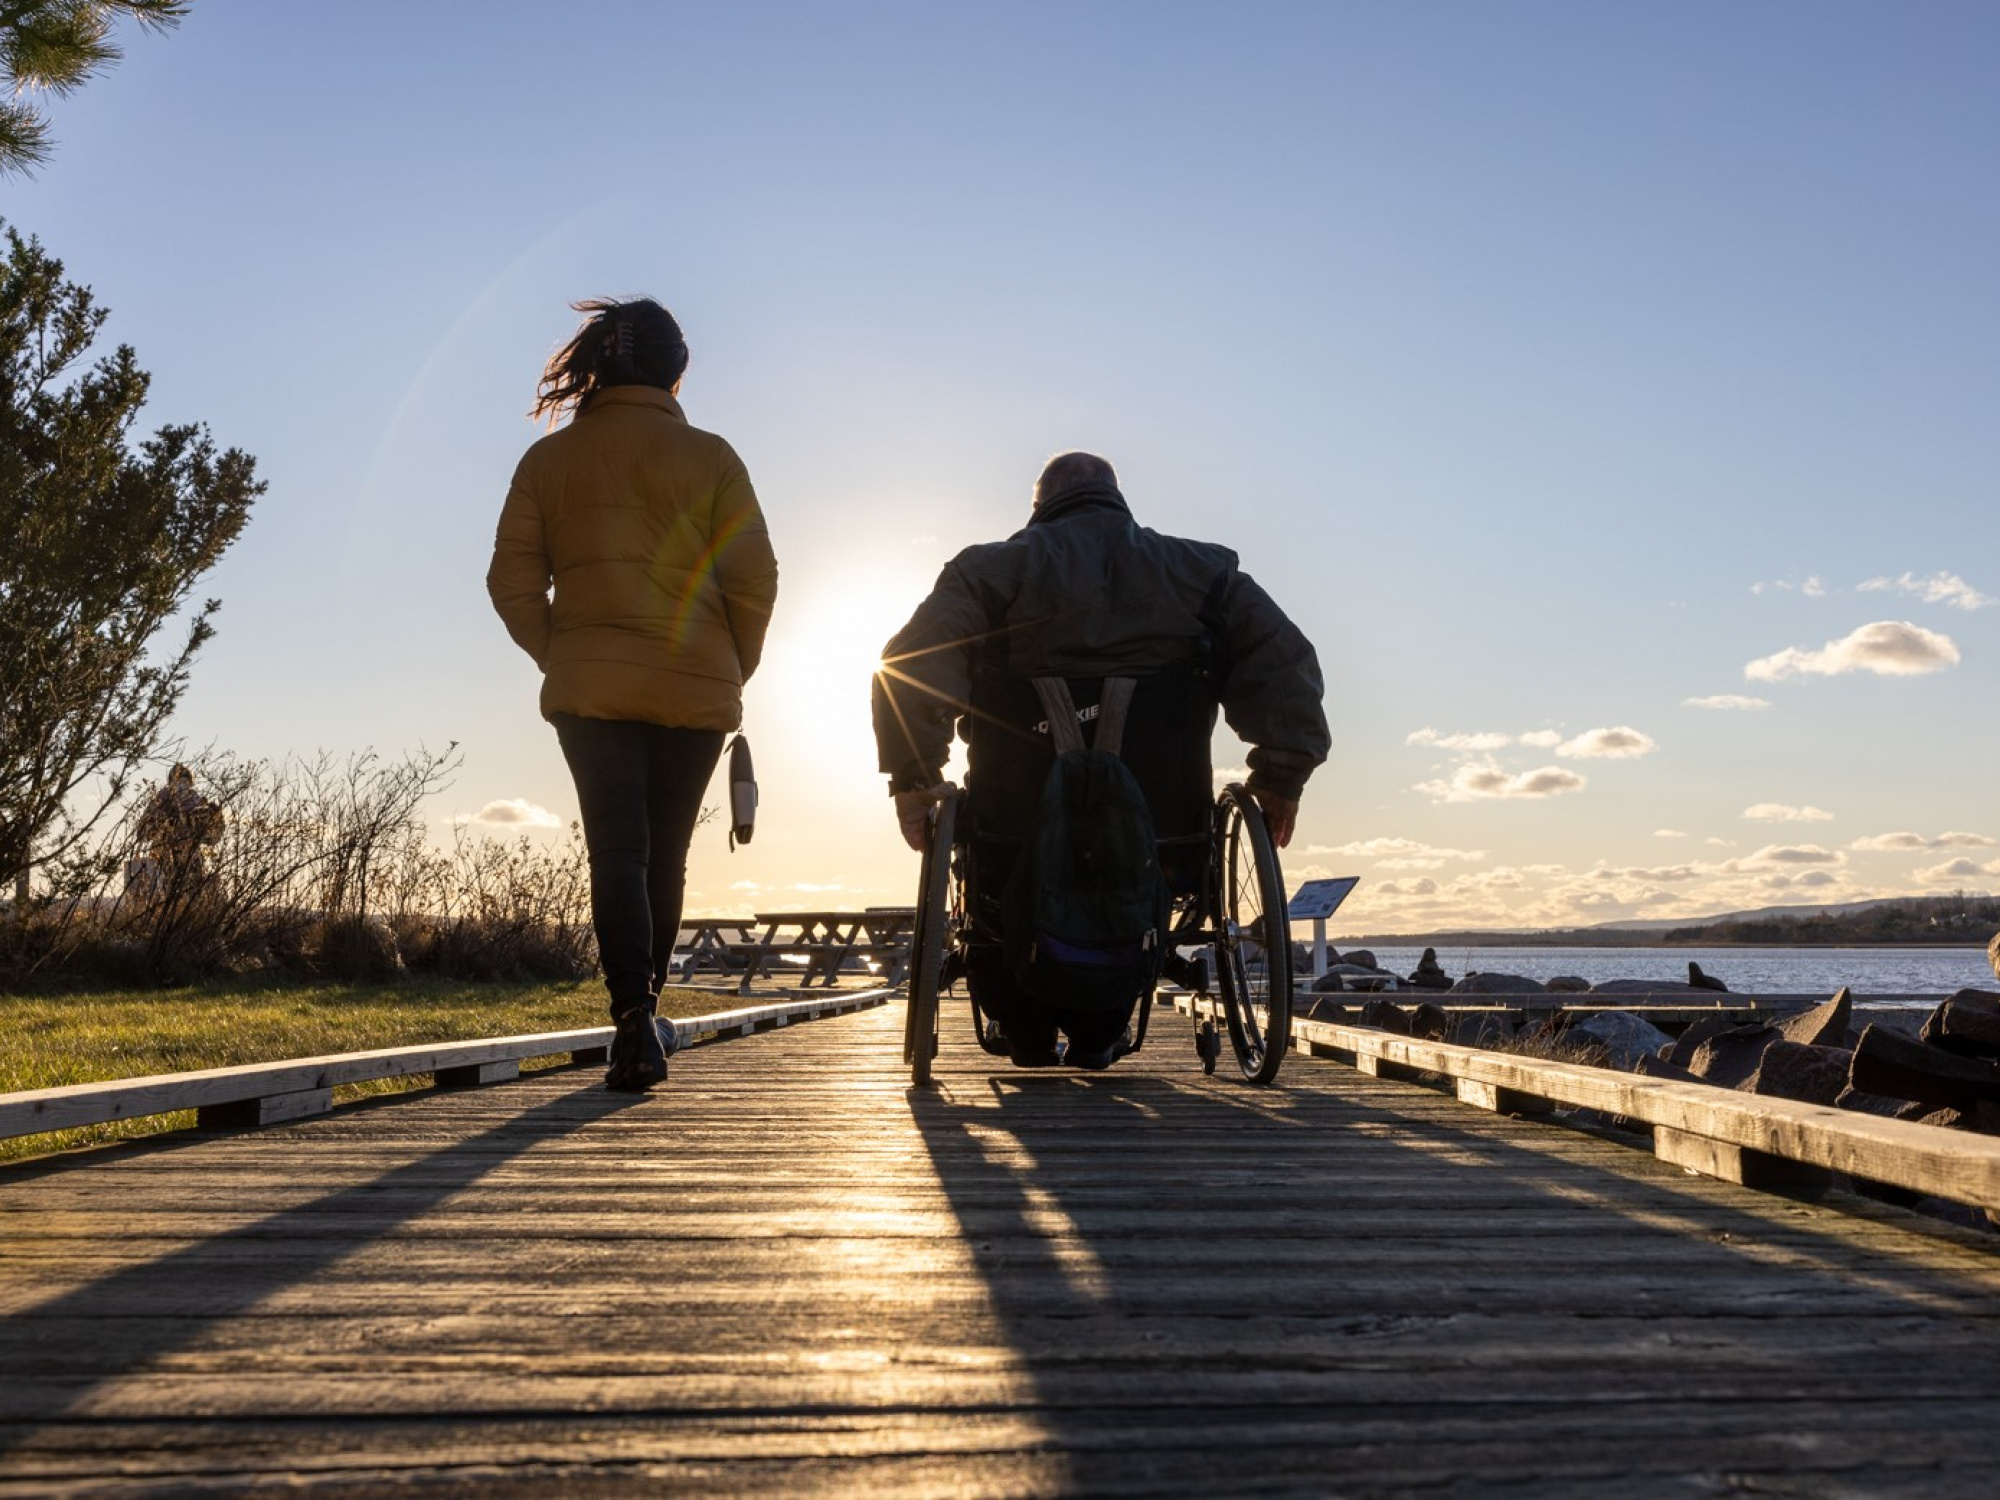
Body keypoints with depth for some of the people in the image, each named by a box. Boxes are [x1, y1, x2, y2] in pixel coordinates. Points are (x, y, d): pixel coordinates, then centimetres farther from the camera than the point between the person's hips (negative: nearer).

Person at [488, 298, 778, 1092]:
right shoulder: (709, 457, 0)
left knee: (617, 854, 0)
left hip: (589, 690, 0)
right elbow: (755, 578, -5)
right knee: (665, 855, 12)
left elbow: (512, 580, 2)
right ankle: (644, 1012, 24)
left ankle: (634, 1022, -14)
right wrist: (732, 670, 8)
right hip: (694, 691, 0)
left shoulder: (548, 459, 5)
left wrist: (559, 657, 12)